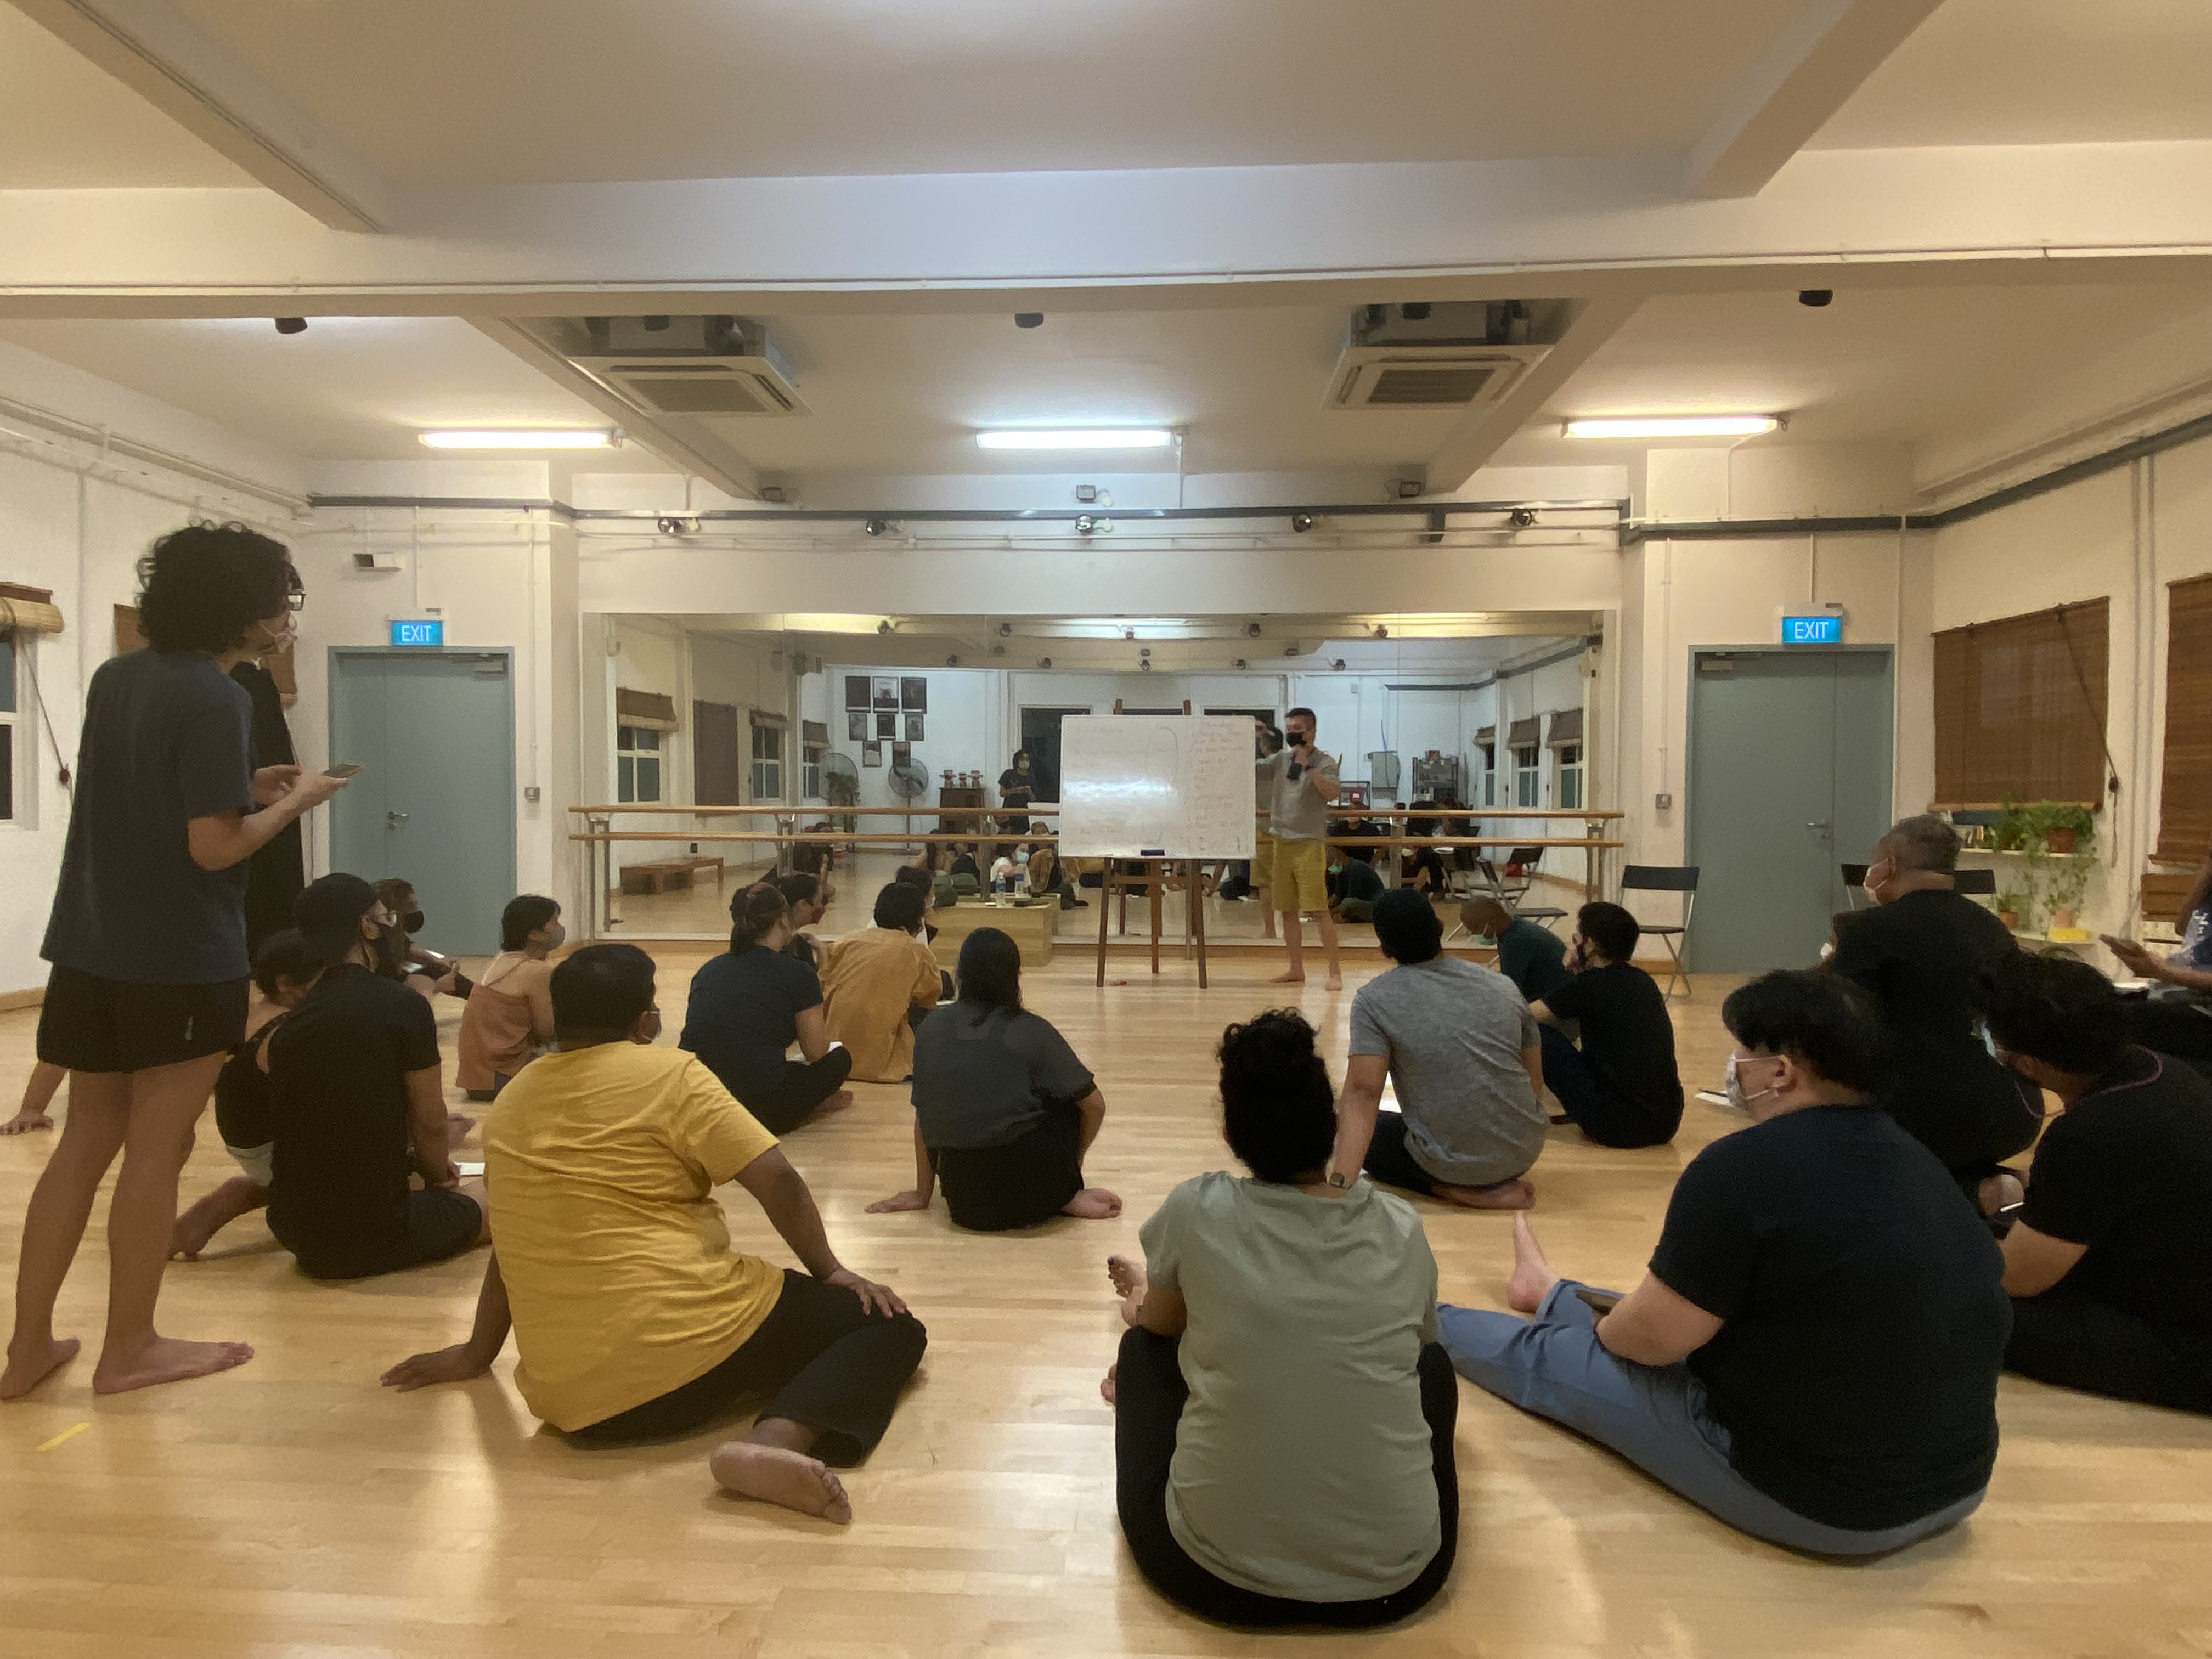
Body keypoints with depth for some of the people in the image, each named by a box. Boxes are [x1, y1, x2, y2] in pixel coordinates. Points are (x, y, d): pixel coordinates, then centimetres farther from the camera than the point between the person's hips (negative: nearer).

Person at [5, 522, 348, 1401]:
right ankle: (128, 1348, 18)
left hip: (92, 950, 8)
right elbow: (213, 847, -21)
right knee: (156, 1150, 5)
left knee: (85, 1142, 16)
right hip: (182, 962, -8)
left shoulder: (115, 677, 8)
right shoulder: (217, 698, -18)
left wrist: (243, 787, 12)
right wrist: (293, 801, -6)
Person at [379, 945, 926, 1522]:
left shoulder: (511, 1103, 12)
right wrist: (830, 1270, 3)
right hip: (690, 1340, -7)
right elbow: (778, 1181, -11)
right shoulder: (670, 1073, -6)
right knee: (890, 1325, 2)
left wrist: (478, 1353, 35)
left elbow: (509, 1245, 21)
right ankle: (777, 1439, -21)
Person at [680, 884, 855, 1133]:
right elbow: (816, 1052, 4)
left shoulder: (708, 970, 12)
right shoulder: (798, 975, -4)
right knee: (839, 1059, 18)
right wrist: (815, 995, 22)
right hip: (759, 1112, -6)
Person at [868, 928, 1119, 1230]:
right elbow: (1095, 1105, 1)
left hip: (964, 1205, 3)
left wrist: (922, 1194, 23)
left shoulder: (932, 1028, 5)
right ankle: (1067, 1197, 18)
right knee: (1067, 1097, 21)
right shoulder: (1031, 1031, -3)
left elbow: (923, 1117, 12)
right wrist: (1073, 1161, 20)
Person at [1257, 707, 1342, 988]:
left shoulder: (1324, 763, -5)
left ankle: (1335, 972, -1)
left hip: (1310, 844, -6)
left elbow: (1331, 793, -21)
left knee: (1319, 910, -8)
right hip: (1282, 842, 6)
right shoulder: (1280, 759, 10)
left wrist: (1306, 764, -22)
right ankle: (1296, 969, 20)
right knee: (1287, 910, 10)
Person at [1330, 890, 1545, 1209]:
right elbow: (1535, 1082, 9)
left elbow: (1363, 1093, -21)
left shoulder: (1374, 1000, -11)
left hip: (1453, 1162, -9)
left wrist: (1339, 1182, -26)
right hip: (1526, 1151, 9)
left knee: (1368, 1134, 19)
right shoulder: (1503, 988, 2)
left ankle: (1455, 1189, 0)